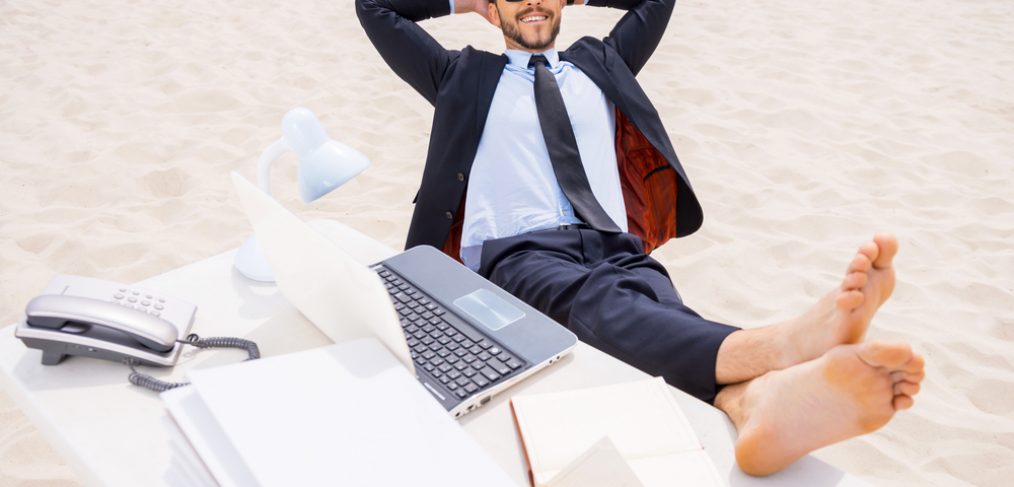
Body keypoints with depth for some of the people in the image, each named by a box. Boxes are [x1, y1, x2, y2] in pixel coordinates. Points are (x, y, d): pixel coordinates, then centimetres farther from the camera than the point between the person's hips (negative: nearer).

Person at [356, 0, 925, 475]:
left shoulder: (600, 63, 30)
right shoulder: (465, 78, 23)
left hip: (615, 248, 3)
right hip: (520, 252, -2)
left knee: (654, 304, -34)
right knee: (593, 298, -38)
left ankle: (756, 398, -67)